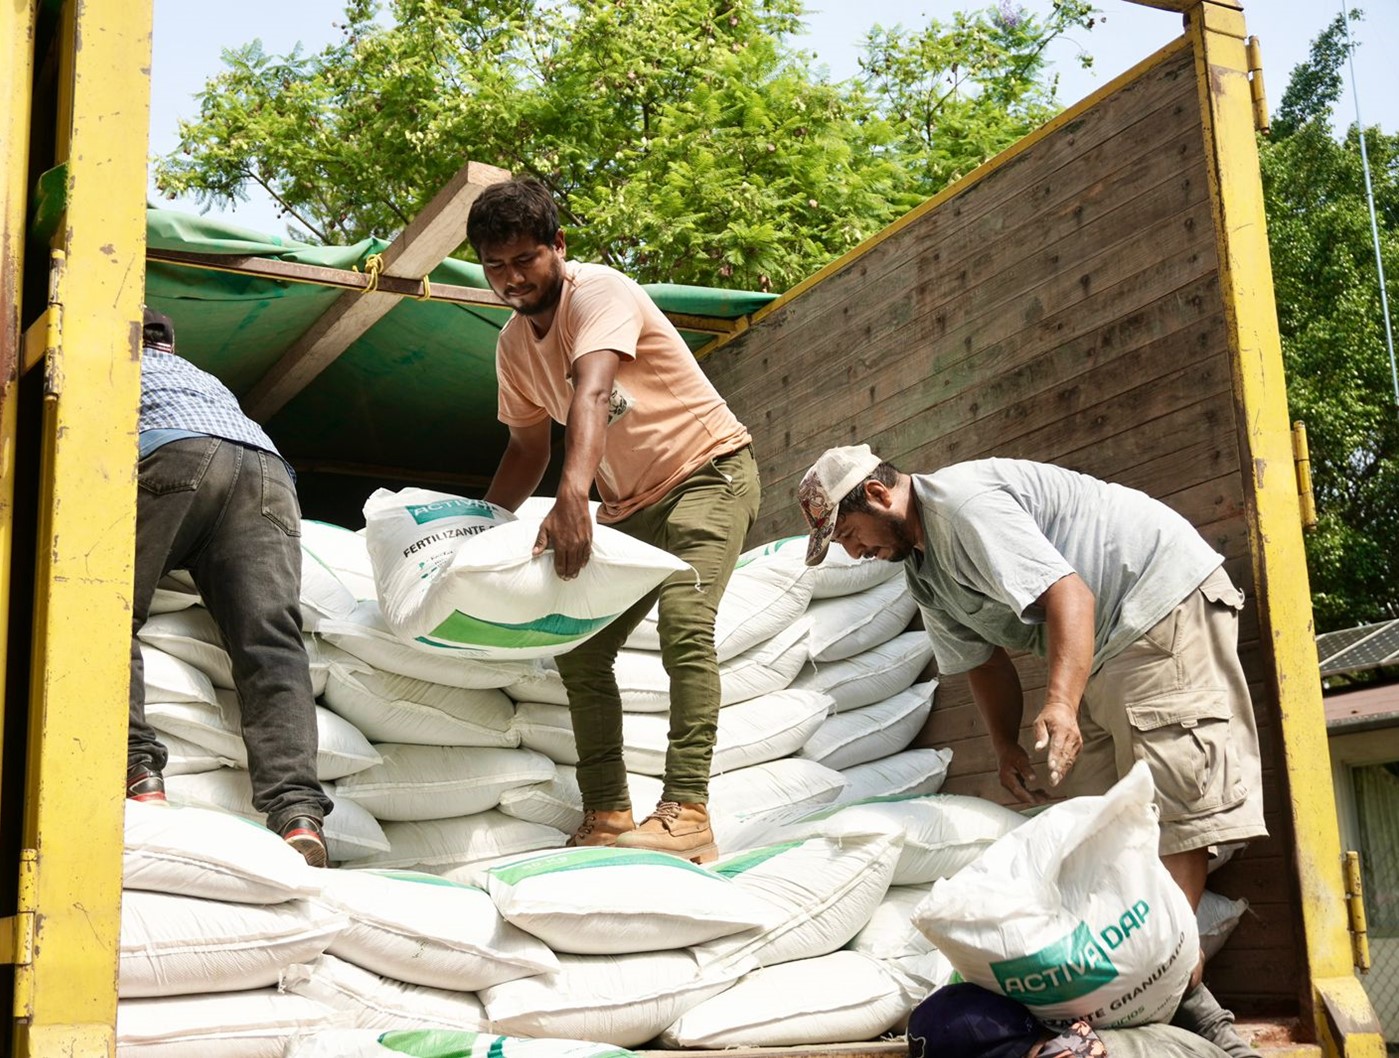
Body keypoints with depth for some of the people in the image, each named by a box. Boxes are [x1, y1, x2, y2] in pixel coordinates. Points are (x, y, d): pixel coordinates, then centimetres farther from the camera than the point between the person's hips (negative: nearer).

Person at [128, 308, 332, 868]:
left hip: (177, 459, -4)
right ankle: (298, 812, -30)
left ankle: (137, 772, -26)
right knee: (271, 642, -13)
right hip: (269, 470, 4)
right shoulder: (207, 379, 45)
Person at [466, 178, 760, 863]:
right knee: (579, 646, 0)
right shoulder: (513, 344, 4)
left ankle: (686, 813, -30)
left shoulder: (599, 292, -20)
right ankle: (607, 818, 1)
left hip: (709, 470, -8)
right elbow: (527, 450, 15)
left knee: (684, 620, -28)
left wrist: (573, 495, -54)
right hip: (630, 504, 8)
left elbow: (592, 393, -39)